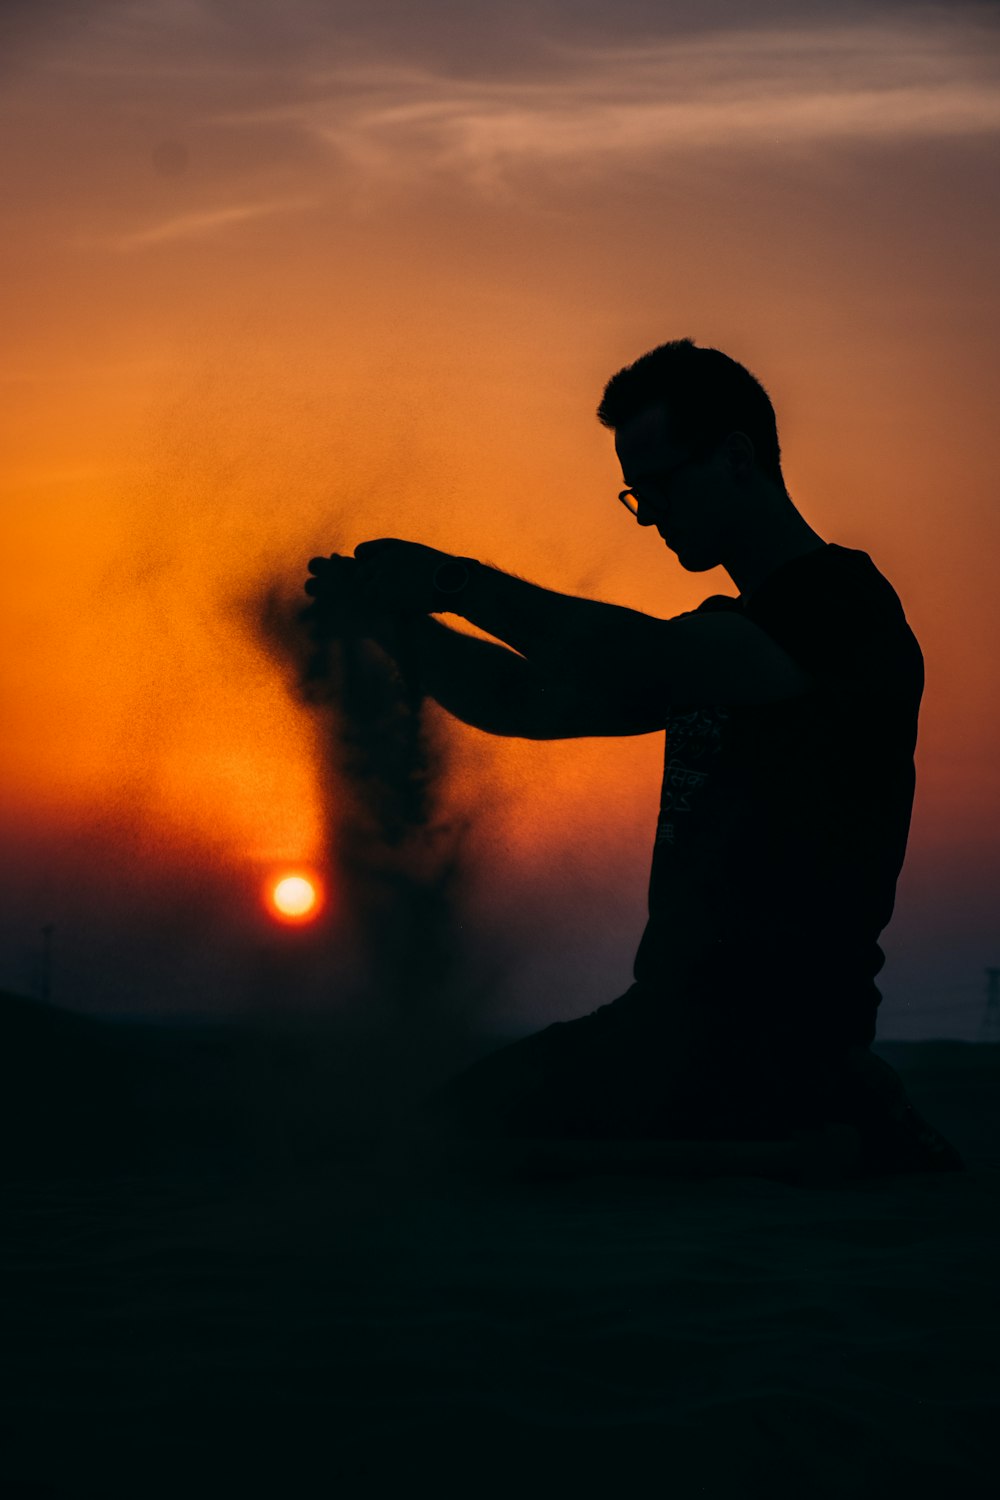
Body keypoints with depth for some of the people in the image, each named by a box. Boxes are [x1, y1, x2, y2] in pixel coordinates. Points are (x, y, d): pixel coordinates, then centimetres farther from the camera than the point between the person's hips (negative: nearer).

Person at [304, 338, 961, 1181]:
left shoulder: (844, 603, -9)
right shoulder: (721, 636, 22)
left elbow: (642, 662, -23)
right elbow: (529, 704, 21)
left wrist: (457, 583, -15)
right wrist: (388, 621, 7)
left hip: (775, 1028, -10)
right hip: (685, 1010, 10)